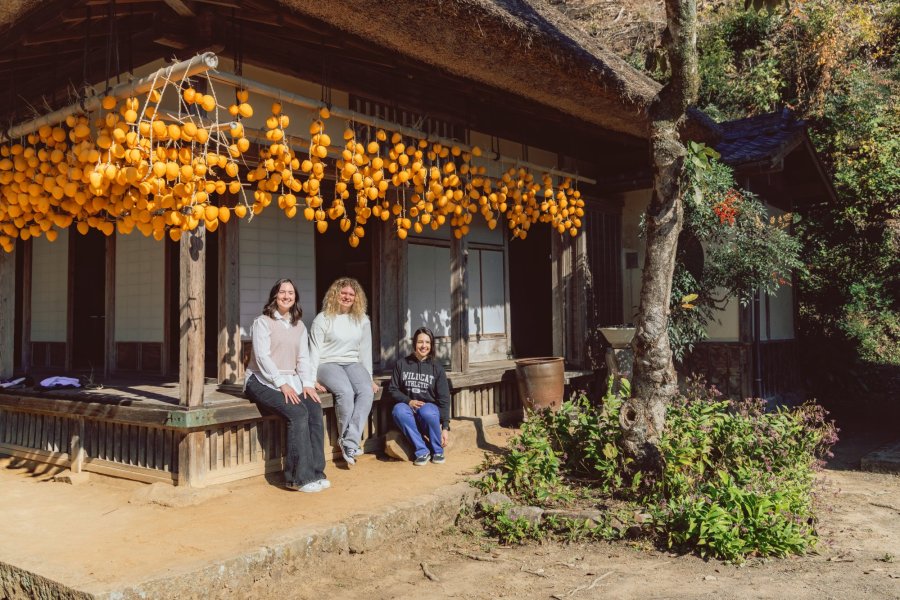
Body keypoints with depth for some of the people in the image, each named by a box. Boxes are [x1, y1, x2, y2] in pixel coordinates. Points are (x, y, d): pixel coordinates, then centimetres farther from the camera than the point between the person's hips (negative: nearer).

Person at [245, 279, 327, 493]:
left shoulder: (299, 326, 19)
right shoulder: (263, 322, 0)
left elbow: (303, 358, 11)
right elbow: (262, 356, -10)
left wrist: (307, 383, -6)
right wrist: (282, 384, -19)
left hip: (291, 380, 5)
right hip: (263, 381, -5)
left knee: (315, 408, -23)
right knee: (298, 413, -29)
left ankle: (316, 472, -19)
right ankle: (301, 477, -23)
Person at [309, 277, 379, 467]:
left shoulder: (362, 320, 12)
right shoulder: (323, 319, 0)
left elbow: (365, 350, 13)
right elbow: (314, 350, -2)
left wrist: (369, 378, 9)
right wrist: (313, 379, -10)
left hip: (352, 364, 4)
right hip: (328, 364, -4)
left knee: (367, 392, -28)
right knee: (346, 392, -33)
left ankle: (350, 443, -31)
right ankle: (346, 441, -16)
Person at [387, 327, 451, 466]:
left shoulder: (437, 368, 3)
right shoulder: (401, 364, 5)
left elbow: (444, 398, 0)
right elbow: (393, 389, 7)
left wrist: (445, 427, -9)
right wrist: (408, 401, -13)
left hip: (430, 407, -1)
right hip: (408, 407, 1)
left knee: (427, 412, -37)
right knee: (398, 410, -34)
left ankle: (437, 451, -11)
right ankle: (422, 451, -23)